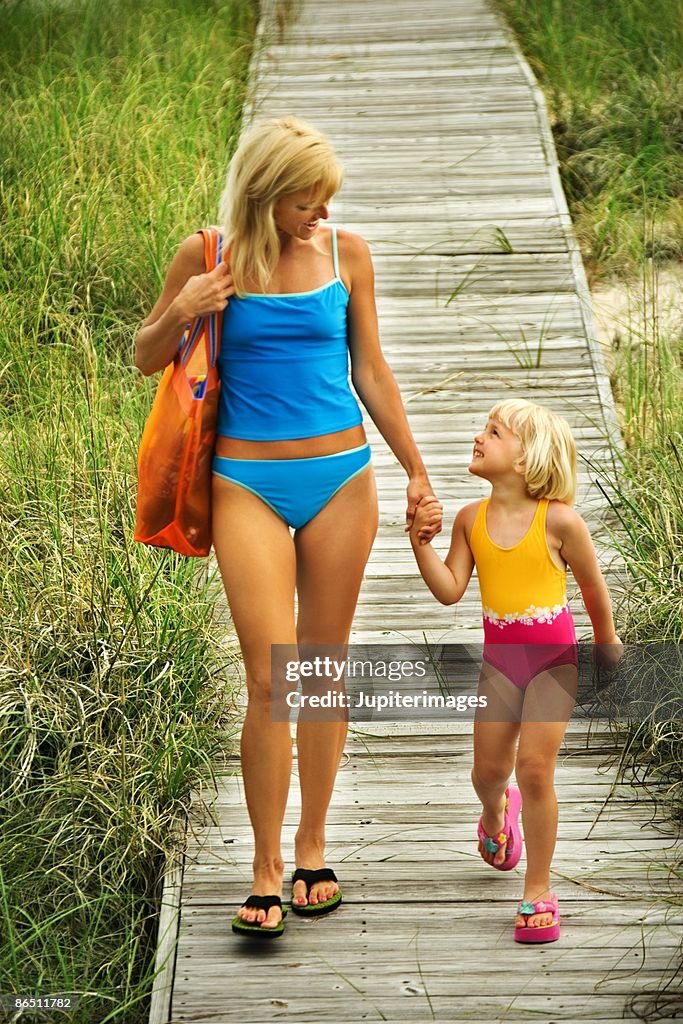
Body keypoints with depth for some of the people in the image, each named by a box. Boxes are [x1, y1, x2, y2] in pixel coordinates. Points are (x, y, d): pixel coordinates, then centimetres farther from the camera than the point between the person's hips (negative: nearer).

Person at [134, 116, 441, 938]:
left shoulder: (346, 253, 3)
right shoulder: (208, 256, -2)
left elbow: (370, 372, 11)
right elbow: (146, 359, 8)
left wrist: (415, 470, 12)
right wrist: (179, 315, -13)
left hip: (340, 477, 2)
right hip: (248, 484, -2)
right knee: (271, 679, -8)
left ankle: (312, 846, 22)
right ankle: (265, 874, 1)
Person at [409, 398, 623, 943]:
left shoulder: (559, 520, -13)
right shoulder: (471, 519, -2)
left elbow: (593, 587, 0)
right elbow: (450, 590, -4)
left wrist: (608, 648, 12)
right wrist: (422, 541, -16)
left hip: (554, 657, -4)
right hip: (499, 657, 4)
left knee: (534, 766, -12)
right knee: (488, 769, 10)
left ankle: (538, 891, 1)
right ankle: (496, 814, 50)